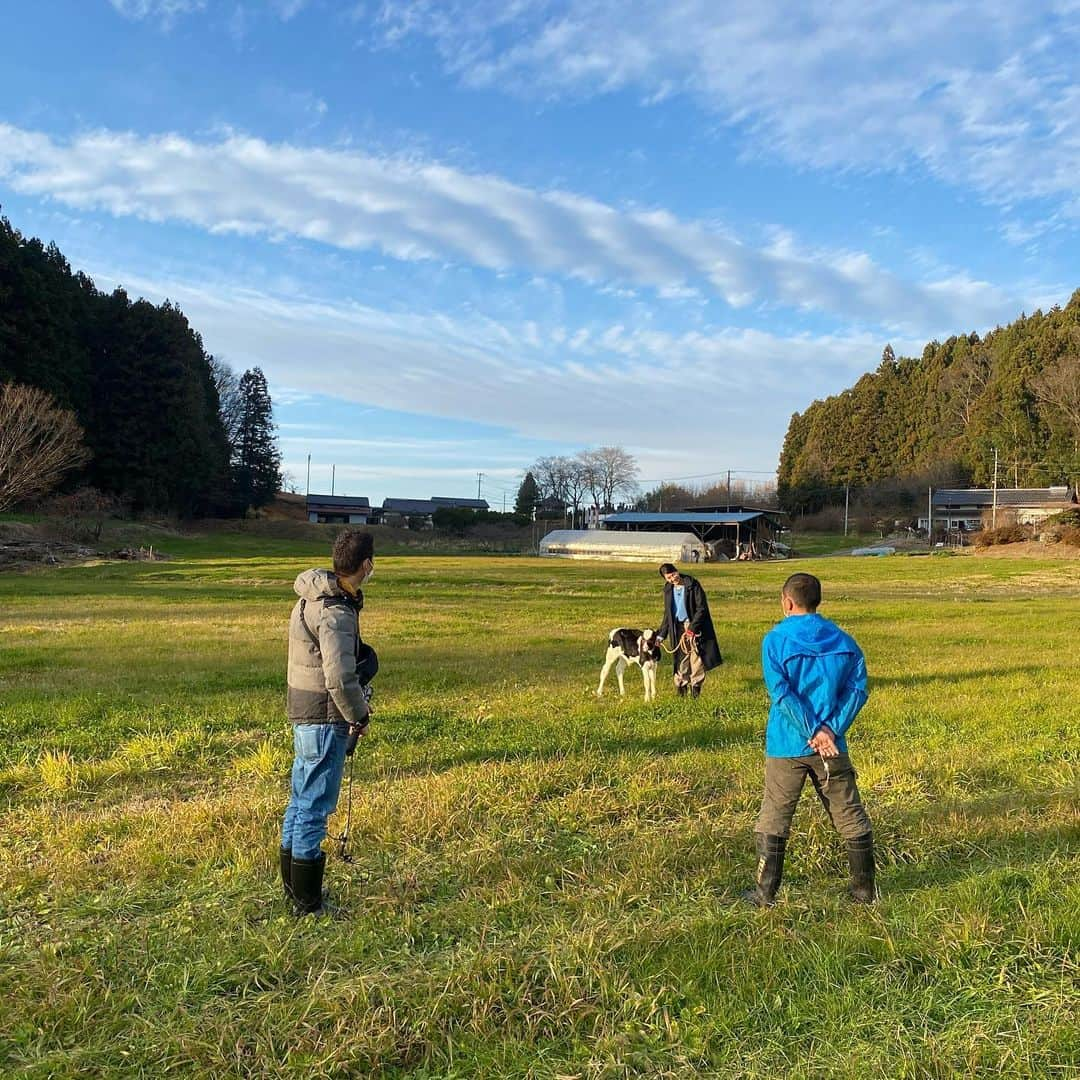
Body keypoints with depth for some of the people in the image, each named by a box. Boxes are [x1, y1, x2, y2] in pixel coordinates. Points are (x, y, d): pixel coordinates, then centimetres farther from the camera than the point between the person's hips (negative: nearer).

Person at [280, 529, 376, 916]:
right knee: (315, 808, 0)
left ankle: (293, 890, 34)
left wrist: (362, 659, 3)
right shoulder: (335, 611, -22)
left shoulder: (313, 596, 8)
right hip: (325, 718, -10)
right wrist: (359, 716, -12)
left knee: (300, 801, 19)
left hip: (304, 713, 10)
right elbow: (339, 678, -27)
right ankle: (308, 906, 11)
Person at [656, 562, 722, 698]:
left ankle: (695, 686, 9)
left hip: (695, 627, -4)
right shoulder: (668, 589, 5)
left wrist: (692, 628, -18)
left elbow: (701, 608, -13)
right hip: (678, 628, 4)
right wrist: (661, 635, 9)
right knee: (681, 659, 4)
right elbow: (668, 614, 13)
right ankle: (681, 685, 12)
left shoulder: (692, 585, -12)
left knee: (696, 658, -2)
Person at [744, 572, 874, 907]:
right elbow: (858, 688, -3)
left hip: (787, 746, -3)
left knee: (773, 819, 8)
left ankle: (766, 893, 14)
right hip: (832, 746, 3)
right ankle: (865, 888, 27)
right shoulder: (843, 640, 4)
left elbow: (782, 694, -15)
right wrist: (830, 729, -10)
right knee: (850, 817, 16)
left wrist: (813, 731, -14)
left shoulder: (776, 640, -7)